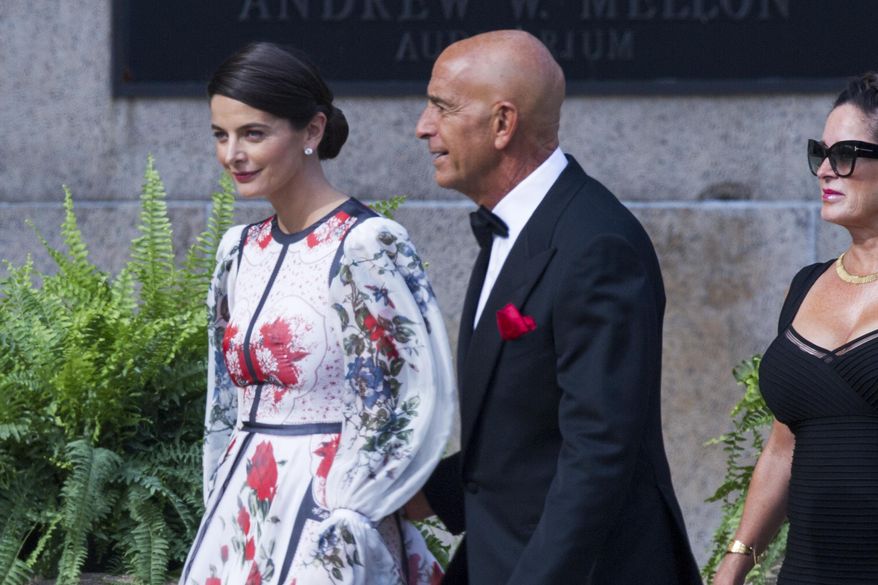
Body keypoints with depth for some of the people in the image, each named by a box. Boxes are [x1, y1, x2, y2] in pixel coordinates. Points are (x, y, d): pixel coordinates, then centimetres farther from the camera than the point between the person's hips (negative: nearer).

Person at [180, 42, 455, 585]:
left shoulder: (369, 245, -13)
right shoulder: (240, 250, 9)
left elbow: (415, 408, -14)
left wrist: (335, 518, -13)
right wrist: (219, 512, 12)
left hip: (326, 540, -6)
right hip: (239, 521, 6)